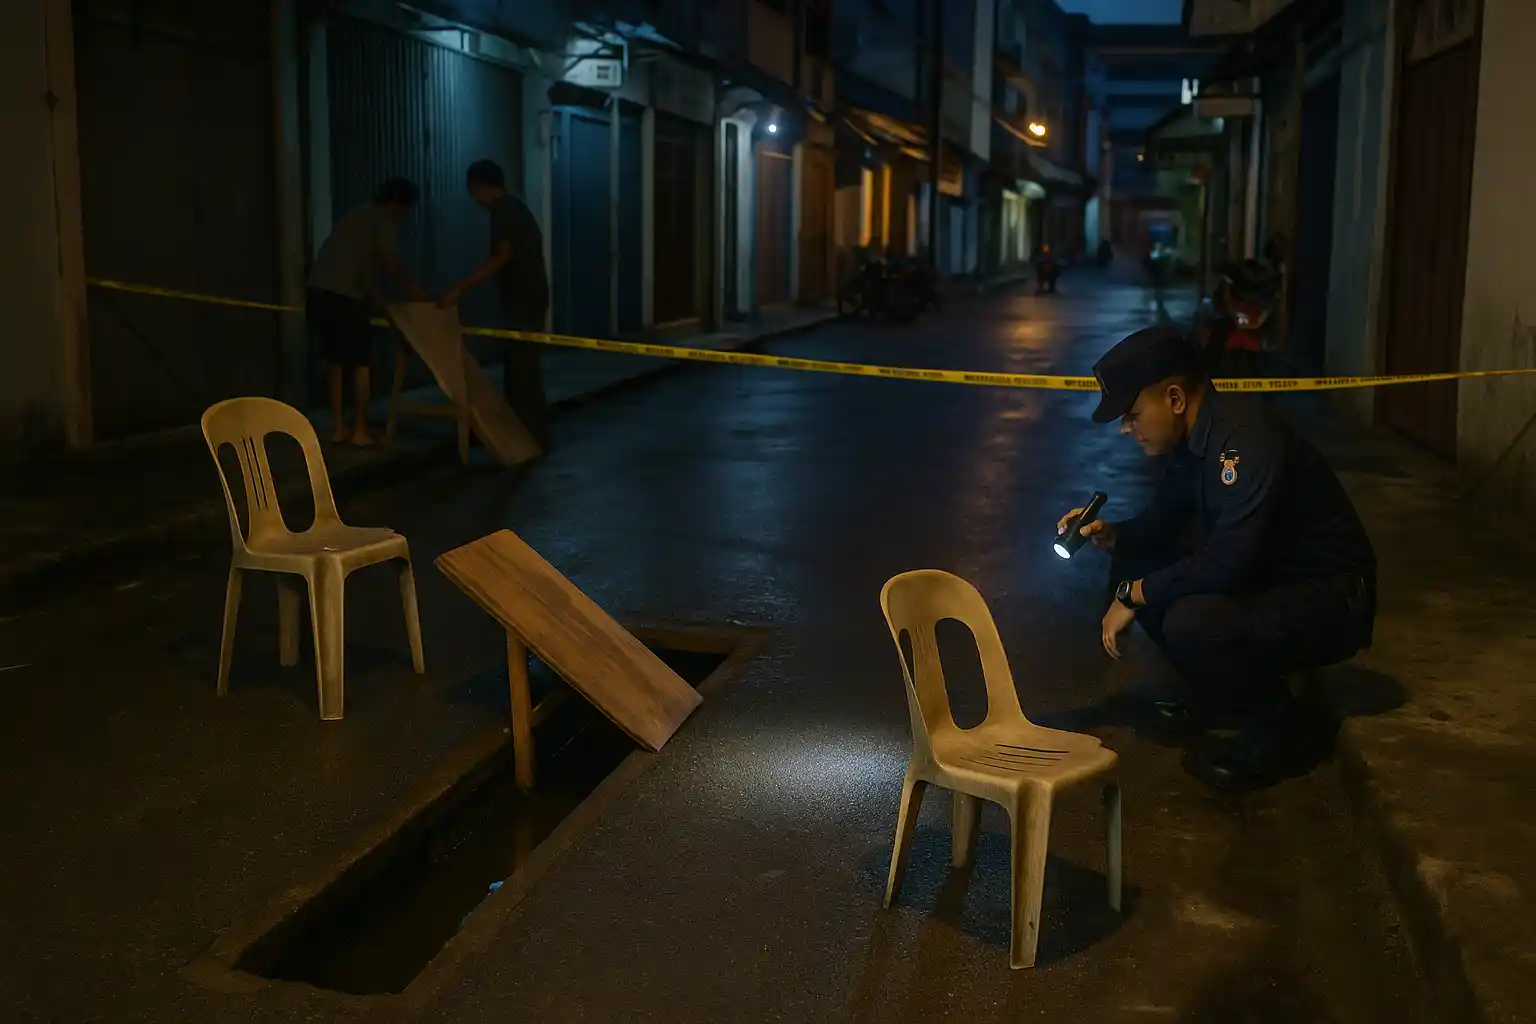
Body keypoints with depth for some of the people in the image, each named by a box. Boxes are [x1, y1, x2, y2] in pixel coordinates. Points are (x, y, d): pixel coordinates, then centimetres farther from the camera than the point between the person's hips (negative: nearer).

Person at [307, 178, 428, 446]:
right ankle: (359, 431, 3)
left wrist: (374, 298, 29)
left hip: (319, 290, 8)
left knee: (337, 361, 15)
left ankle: (338, 427, 16)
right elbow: (389, 261, -6)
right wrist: (413, 290, 6)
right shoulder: (384, 218, 3)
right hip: (343, 294, -8)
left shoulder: (360, 216, 29)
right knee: (361, 363, 1)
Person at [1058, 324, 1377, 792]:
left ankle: (1282, 725, -5)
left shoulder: (1246, 440, -27)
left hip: (1331, 600, -9)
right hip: (1264, 580, 10)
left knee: (1191, 623, -33)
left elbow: (1223, 563, -32)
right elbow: (1162, 522, 16)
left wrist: (1134, 596, -20)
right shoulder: (1189, 437, 2)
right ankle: (1217, 694, 14)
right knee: (1132, 566, 3)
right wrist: (1109, 536, -5)